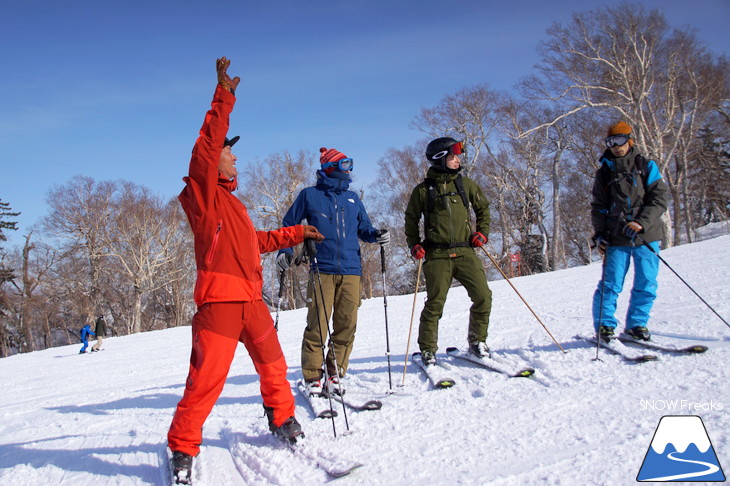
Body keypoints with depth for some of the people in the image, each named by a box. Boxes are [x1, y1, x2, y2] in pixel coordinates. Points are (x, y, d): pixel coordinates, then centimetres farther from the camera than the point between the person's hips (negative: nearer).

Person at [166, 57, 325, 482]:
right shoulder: (203, 191, 1)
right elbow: (208, 144, -14)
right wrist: (224, 97, -17)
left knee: (273, 365, 17)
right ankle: (183, 448, 7)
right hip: (219, 299, -8)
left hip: (252, 299, 9)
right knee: (207, 379, -9)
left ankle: (282, 419, 37)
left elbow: (258, 240, 36)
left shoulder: (232, 202, 25)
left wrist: (298, 233, 40)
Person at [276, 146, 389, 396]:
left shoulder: (352, 198, 19)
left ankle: (335, 375, 15)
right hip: (322, 270, -4)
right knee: (317, 326, -8)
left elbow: (363, 227, 21)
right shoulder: (309, 195, 8)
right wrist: (285, 250, -2)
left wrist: (376, 235, -1)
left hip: (351, 271, 4)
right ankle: (313, 377, 6)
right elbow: (289, 224, 12)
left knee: (347, 326, 2)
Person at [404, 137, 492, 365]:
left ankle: (477, 341, 16)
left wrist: (482, 232, 8)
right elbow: (411, 220, 13)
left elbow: (483, 209, 22)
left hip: (465, 252, 3)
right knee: (435, 304, -3)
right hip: (437, 255, -2)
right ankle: (427, 349, 14)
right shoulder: (423, 190, 4)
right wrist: (414, 245, 2)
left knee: (483, 297, -5)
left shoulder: (466, 184, 10)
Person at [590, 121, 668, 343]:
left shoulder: (646, 166, 7)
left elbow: (659, 198, -1)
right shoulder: (604, 173, 11)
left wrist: (641, 222, -15)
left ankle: (636, 324, 17)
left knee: (646, 284, 2)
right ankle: (604, 325, 8)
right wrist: (599, 234, 0)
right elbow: (598, 207, 13)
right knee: (611, 285, -5)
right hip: (616, 239, 0)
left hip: (646, 236, 0)